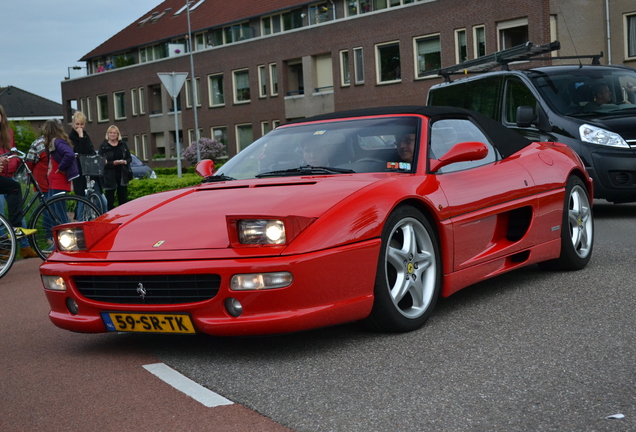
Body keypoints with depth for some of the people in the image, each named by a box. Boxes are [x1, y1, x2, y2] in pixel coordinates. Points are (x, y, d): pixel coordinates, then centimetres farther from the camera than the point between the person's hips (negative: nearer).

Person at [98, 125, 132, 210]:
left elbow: (129, 158, 12)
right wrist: (112, 163, -19)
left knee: (123, 198, 5)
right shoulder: (103, 146, -1)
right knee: (110, 199, 0)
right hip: (109, 176, -3)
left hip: (122, 175, 3)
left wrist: (124, 161, -9)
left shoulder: (123, 145, 10)